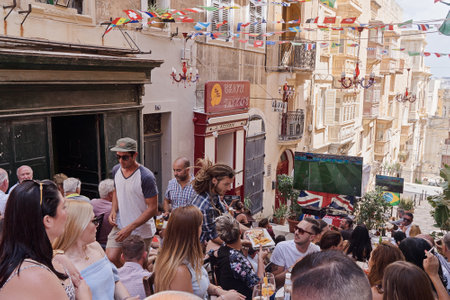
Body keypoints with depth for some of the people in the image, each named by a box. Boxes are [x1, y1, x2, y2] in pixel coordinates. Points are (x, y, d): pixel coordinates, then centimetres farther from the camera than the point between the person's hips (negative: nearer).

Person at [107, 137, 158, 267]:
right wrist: (113, 211, 1)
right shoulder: (116, 170, 1)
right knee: (110, 259, -3)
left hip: (141, 231, -5)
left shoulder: (146, 177, -20)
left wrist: (130, 228, -19)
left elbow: (153, 208, -17)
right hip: (119, 227, 5)